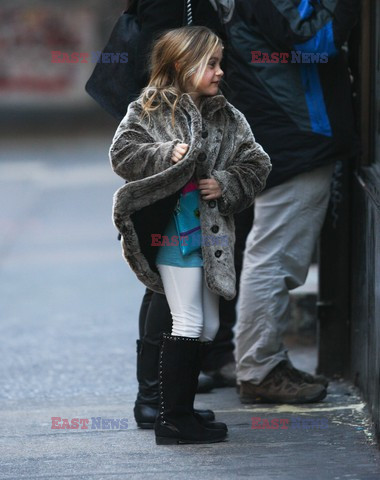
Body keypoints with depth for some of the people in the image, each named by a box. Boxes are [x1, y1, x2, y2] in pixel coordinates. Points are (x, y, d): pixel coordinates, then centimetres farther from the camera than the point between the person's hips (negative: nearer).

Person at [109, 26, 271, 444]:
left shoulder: (227, 117, 8)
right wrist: (167, 155, -21)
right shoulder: (148, 111, -4)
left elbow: (256, 163, 5)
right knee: (188, 325, -6)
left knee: (208, 327, 10)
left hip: (212, 233, 6)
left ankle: (181, 412, 21)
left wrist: (226, 185, -12)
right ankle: (172, 419, 1)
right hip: (173, 232, -6)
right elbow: (123, 155, -10)